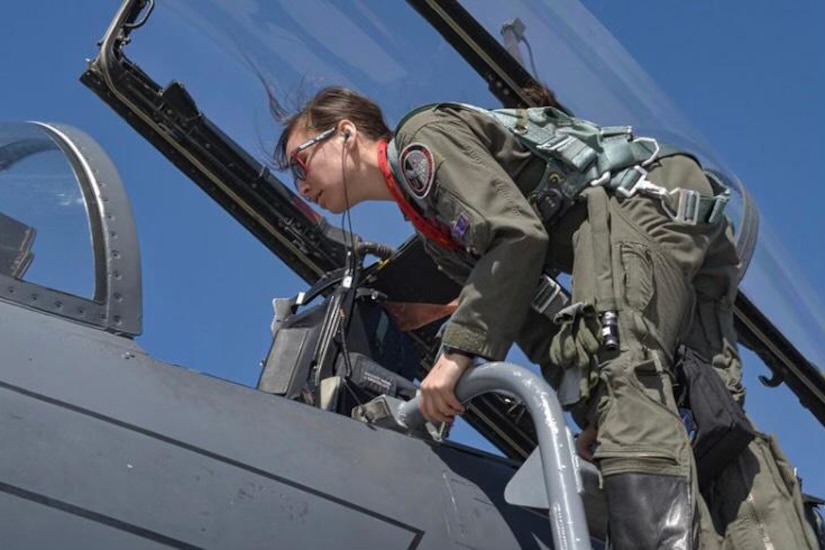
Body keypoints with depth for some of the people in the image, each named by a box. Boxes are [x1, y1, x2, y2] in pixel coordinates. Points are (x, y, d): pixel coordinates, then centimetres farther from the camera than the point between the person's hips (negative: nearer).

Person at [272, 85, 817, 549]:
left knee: (620, 365, -27)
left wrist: (458, 352, -18)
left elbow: (517, 234, -17)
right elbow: (520, 315, 19)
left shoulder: (423, 134, -2)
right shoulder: (437, 230, 26)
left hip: (641, 202, -10)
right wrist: (597, 408, 7)